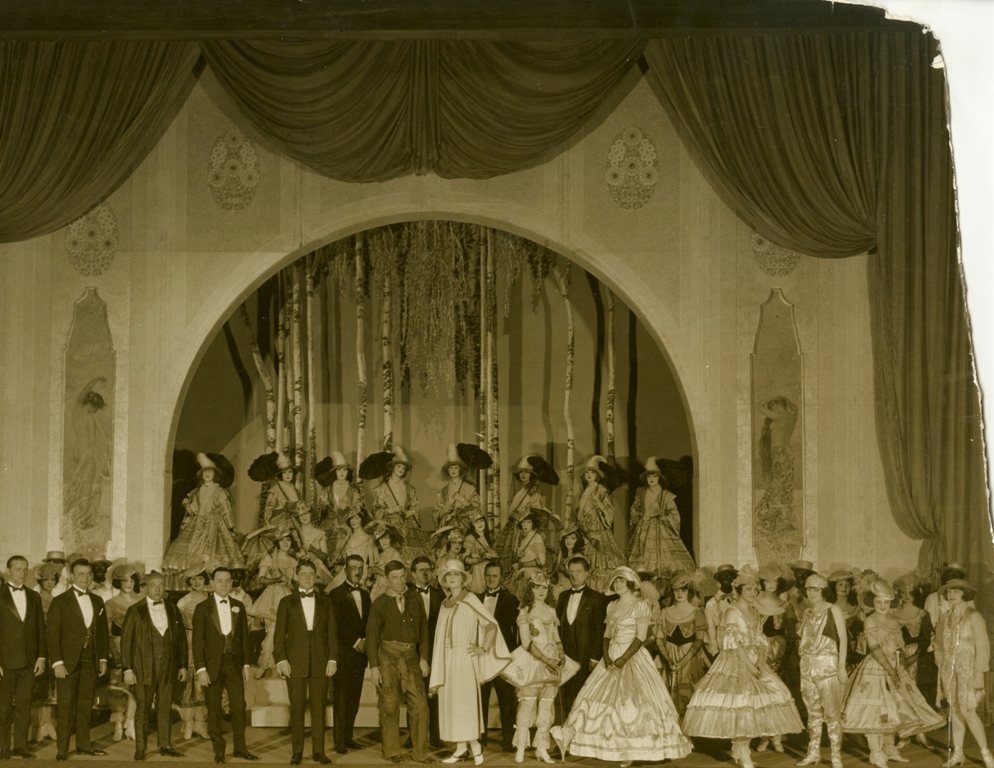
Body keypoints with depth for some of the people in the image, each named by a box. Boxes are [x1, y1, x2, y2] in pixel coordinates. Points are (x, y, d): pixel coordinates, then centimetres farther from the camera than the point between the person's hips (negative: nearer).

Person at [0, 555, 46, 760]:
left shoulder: (34, 597, 13)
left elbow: (41, 628, 13)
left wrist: (41, 657, 5)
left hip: (29, 661, 3)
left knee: (24, 705, 4)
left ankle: (21, 745, 9)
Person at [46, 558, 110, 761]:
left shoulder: (97, 602, 13)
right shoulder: (60, 602, -2)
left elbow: (102, 631, 16)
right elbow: (51, 633, -6)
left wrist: (103, 658, 9)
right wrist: (57, 662, -13)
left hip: (90, 661, 4)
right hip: (68, 662, -4)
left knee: (85, 705, 6)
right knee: (66, 706, -4)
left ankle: (84, 744, 14)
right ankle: (62, 748, 1)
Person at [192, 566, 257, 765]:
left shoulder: (238, 606, 9)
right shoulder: (202, 608, -1)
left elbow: (244, 636, 11)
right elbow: (197, 640, -4)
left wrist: (246, 664, 5)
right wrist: (201, 669, -11)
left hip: (234, 664, 2)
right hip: (212, 665, -2)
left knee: (239, 706, -1)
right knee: (214, 710, 3)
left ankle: (240, 748, 9)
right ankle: (218, 751, 11)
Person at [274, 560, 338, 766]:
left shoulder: (325, 601, 10)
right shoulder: (287, 602, 7)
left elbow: (332, 632, 7)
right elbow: (279, 635, 3)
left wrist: (333, 659, -2)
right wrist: (281, 660, -7)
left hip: (320, 662, 1)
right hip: (295, 662, -1)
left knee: (319, 708, 2)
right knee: (297, 708, 0)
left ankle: (319, 751, 7)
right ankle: (297, 751, 6)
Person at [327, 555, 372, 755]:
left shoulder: (365, 595, 16)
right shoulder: (336, 594, -4)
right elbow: (337, 625, -10)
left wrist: (365, 641, 1)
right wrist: (356, 642, -11)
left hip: (360, 652, 6)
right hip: (343, 653, -6)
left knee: (354, 697, 5)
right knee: (341, 698, -5)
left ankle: (348, 736, 11)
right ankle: (339, 741, -3)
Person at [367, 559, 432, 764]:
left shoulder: (415, 602, 11)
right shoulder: (379, 604, 3)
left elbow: (423, 632, 12)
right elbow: (372, 636, 2)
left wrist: (423, 658, 2)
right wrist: (374, 666, -5)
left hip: (410, 657, 2)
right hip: (388, 657, -2)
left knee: (419, 705, -3)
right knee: (390, 705, 0)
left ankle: (420, 752, 5)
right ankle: (392, 751, 10)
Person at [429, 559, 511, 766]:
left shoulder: (470, 600, -3)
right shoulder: (445, 605, 13)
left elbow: (492, 624, -3)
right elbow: (441, 637, 13)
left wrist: (483, 649, -10)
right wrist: (437, 672, 11)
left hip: (465, 658, -6)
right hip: (447, 659, 6)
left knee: (466, 700, -9)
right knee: (450, 702, 3)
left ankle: (474, 745, -4)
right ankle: (460, 747, 7)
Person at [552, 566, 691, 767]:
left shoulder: (640, 606, -6)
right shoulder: (612, 606, 12)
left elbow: (640, 637, -12)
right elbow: (607, 635, 11)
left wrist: (624, 659, -19)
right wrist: (606, 657, -6)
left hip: (632, 657, -6)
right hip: (612, 658, 6)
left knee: (633, 697, -11)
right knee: (605, 697, -2)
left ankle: (632, 749, -6)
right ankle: (617, 748, 1)